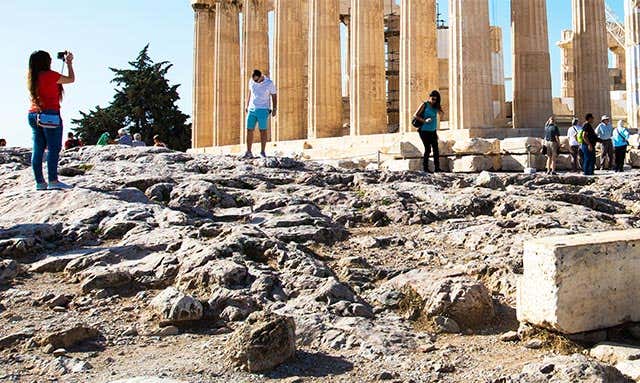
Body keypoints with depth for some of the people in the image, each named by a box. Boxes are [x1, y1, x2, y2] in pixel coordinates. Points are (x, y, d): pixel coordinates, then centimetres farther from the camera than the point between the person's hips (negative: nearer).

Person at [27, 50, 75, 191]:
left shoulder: (32, 78, 14)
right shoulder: (49, 75, -8)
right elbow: (71, 79, 1)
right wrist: (69, 62, 15)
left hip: (33, 115, 8)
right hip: (49, 115, -8)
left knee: (38, 150, 5)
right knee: (54, 148, -8)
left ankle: (40, 182, 5)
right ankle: (53, 181, -12)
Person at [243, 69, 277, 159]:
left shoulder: (269, 83, -8)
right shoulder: (251, 81, 3)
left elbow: (274, 96, -1)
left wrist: (274, 109, -7)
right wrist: (247, 105, 17)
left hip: (263, 110, -4)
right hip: (251, 109, 4)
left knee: (263, 131, -2)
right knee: (249, 130, 0)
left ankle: (262, 152, 7)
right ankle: (248, 152, 4)